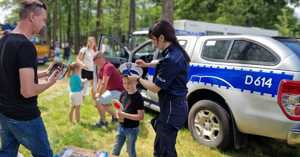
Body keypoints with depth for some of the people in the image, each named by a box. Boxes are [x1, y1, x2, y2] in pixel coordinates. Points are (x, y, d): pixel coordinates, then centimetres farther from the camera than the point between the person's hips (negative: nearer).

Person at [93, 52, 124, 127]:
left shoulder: (108, 67, -22)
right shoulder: (101, 68, 8)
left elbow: (104, 84, -26)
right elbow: (99, 82, 14)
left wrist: (99, 94, -14)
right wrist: (97, 93, 5)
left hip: (118, 91, -10)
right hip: (112, 90, 10)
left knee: (98, 101, -15)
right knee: (103, 103, 22)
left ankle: (103, 121, -1)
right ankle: (114, 117, 34)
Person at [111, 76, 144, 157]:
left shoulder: (138, 97, -20)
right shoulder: (123, 94, 0)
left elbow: (141, 116, -23)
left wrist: (125, 115, -25)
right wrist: (118, 113, -9)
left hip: (132, 129, -6)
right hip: (121, 126, 6)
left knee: (131, 150, 12)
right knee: (116, 149, 17)